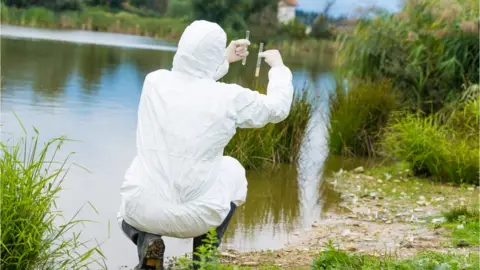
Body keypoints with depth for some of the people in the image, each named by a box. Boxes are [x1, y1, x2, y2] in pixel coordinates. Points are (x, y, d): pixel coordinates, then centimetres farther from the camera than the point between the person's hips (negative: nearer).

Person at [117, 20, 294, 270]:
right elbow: (278, 108, 12)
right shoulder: (230, 97, -9)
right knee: (232, 170, 30)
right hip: (195, 217, -2)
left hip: (144, 209, 2)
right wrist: (278, 67, 30)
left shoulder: (154, 82, -1)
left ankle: (146, 240, 4)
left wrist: (226, 60, 33)